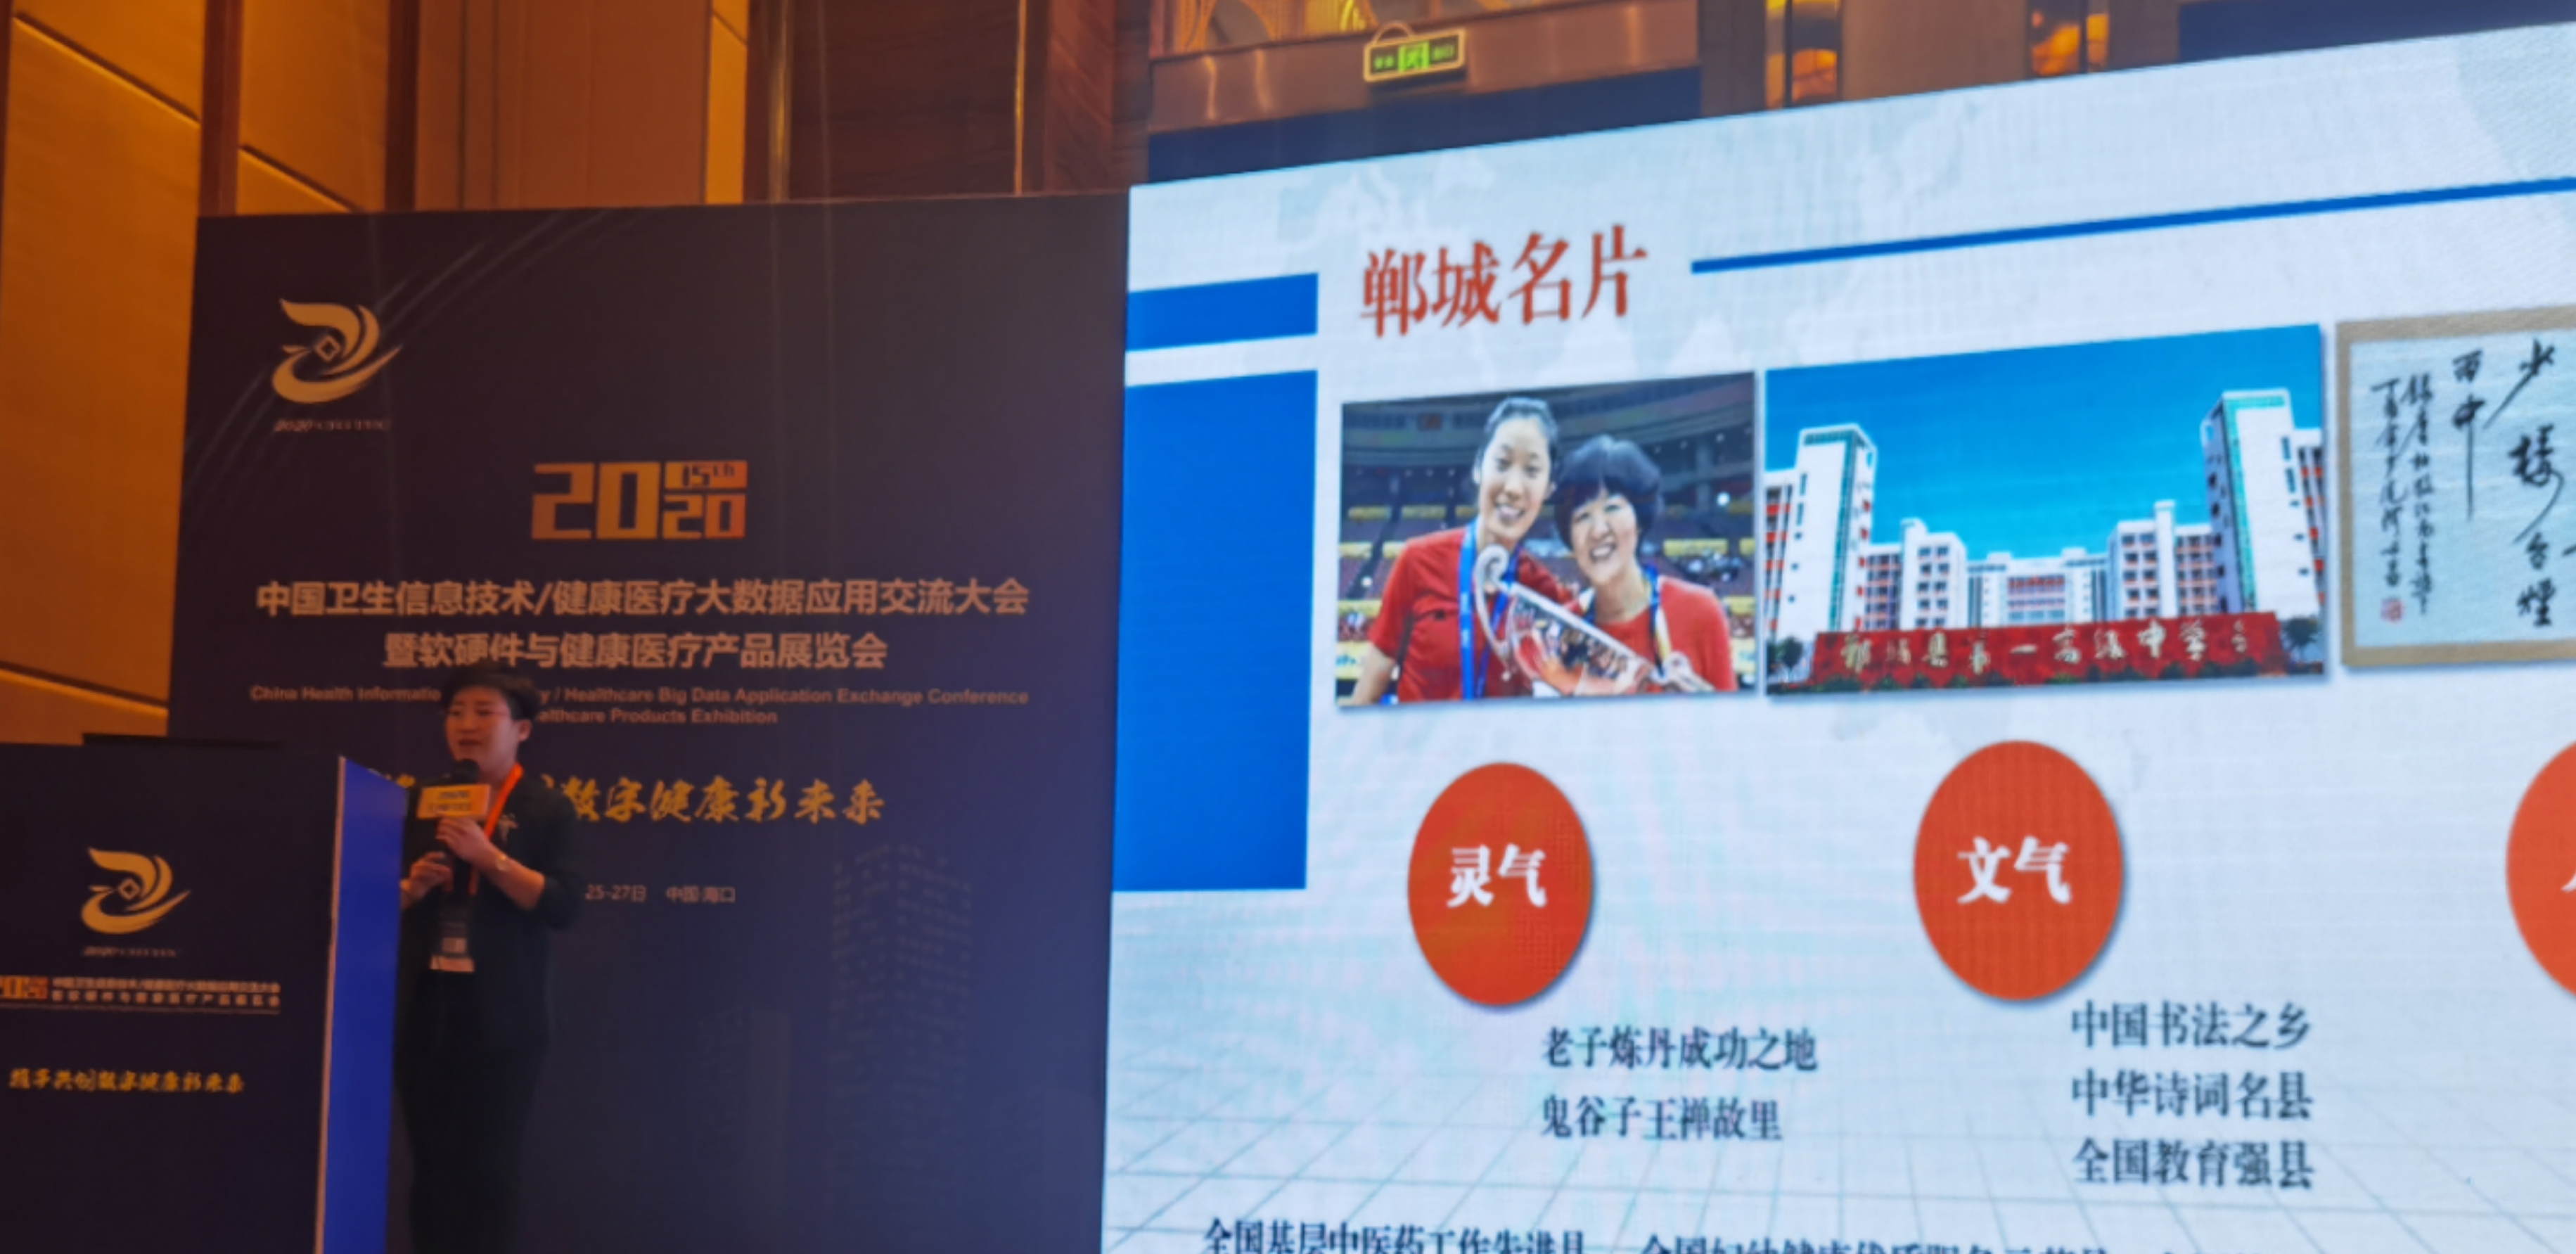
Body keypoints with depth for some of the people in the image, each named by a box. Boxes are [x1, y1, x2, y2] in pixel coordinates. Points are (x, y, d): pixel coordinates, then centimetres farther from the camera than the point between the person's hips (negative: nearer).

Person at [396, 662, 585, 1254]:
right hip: (424, 1013, 4)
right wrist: (411, 888, -7)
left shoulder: (547, 810, 1)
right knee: (431, 1169, 5)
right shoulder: (423, 804, 13)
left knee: (489, 1172, -4)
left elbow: (563, 905, -10)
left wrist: (488, 857, -20)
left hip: (500, 1021, -4)